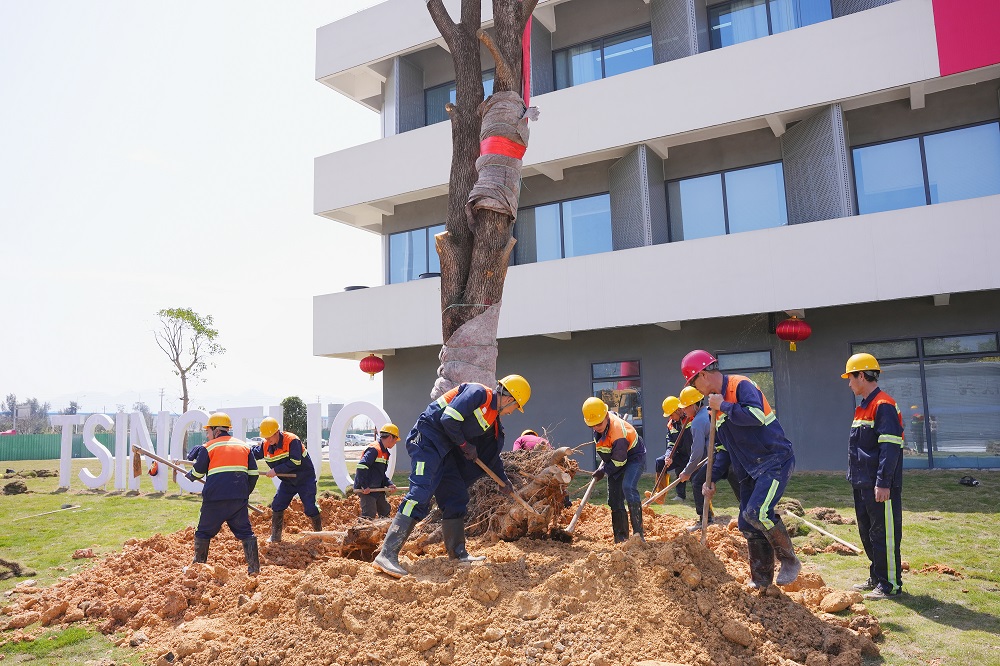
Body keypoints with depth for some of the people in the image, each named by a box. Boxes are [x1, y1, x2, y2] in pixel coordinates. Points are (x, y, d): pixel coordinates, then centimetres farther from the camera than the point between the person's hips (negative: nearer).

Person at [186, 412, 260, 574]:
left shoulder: (208, 447, 2)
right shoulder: (244, 446, 13)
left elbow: (197, 473, 8)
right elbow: (253, 474, 12)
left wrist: (189, 475, 30)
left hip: (215, 497, -3)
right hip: (239, 498, 3)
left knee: (204, 531, 14)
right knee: (245, 532, 8)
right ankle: (254, 567, 3)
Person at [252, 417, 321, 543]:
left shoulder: (292, 441, -27)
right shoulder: (265, 446, -6)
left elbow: (295, 462, -32)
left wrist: (276, 470, -31)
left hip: (305, 479, -6)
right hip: (288, 481, 7)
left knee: (310, 508, -9)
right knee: (277, 506, 2)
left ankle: (319, 533, 9)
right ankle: (275, 536, 15)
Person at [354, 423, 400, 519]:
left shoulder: (385, 452, 17)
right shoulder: (374, 449, -16)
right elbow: (361, 467, -26)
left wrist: (389, 484, 4)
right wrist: (365, 486, -25)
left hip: (377, 489, 10)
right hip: (366, 489, -10)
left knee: (385, 511, 18)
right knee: (369, 515, -13)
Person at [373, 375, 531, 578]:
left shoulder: (493, 422, 16)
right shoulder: (478, 393, -12)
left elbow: (491, 454, 29)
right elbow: (449, 419, -22)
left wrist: (503, 480, 34)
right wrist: (465, 445, -8)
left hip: (444, 451, 10)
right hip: (426, 439, -10)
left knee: (457, 497, 10)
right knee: (420, 494, -21)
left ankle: (458, 554, 21)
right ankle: (387, 555, -25)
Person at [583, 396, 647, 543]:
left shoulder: (618, 432, -36)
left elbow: (619, 461, -26)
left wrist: (603, 471, -12)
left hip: (634, 457, -8)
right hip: (616, 458, 9)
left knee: (628, 487, -31)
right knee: (614, 498, 5)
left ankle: (638, 533, -30)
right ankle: (621, 537, 13)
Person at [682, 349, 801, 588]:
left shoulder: (741, 385, -12)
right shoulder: (715, 406, 14)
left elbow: (757, 415, -32)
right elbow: (723, 449, 18)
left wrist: (723, 406, -19)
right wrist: (712, 479, 10)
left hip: (774, 461, -9)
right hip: (749, 470, 9)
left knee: (757, 512, -23)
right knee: (747, 524, 8)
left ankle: (790, 561, -1)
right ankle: (761, 581, 22)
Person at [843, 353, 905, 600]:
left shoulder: (883, 405, -15)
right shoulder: (864, 407, 16)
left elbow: (890, 447, -21)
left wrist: (883, 483, -24)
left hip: (879, 486, -10)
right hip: (863, 484, 10)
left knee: (884, 534, -2)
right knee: (867, 533, 17)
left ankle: (891, 584, 7)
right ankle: (877, 577, 29)